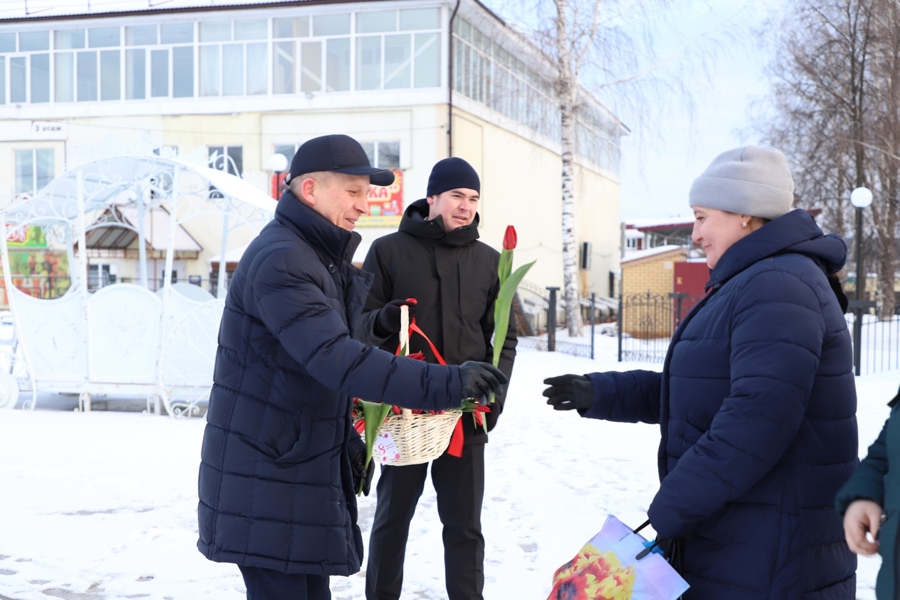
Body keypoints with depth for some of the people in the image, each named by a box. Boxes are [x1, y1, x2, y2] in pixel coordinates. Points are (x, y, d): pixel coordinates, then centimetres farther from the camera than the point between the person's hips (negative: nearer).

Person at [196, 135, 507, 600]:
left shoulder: (321, 259, 15)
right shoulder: (279, 260, -19)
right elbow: (336, 359, -32)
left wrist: (346, 440, 16)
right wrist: (445, 384, -37)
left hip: (304, 468, 10)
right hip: (265, 482, -10)